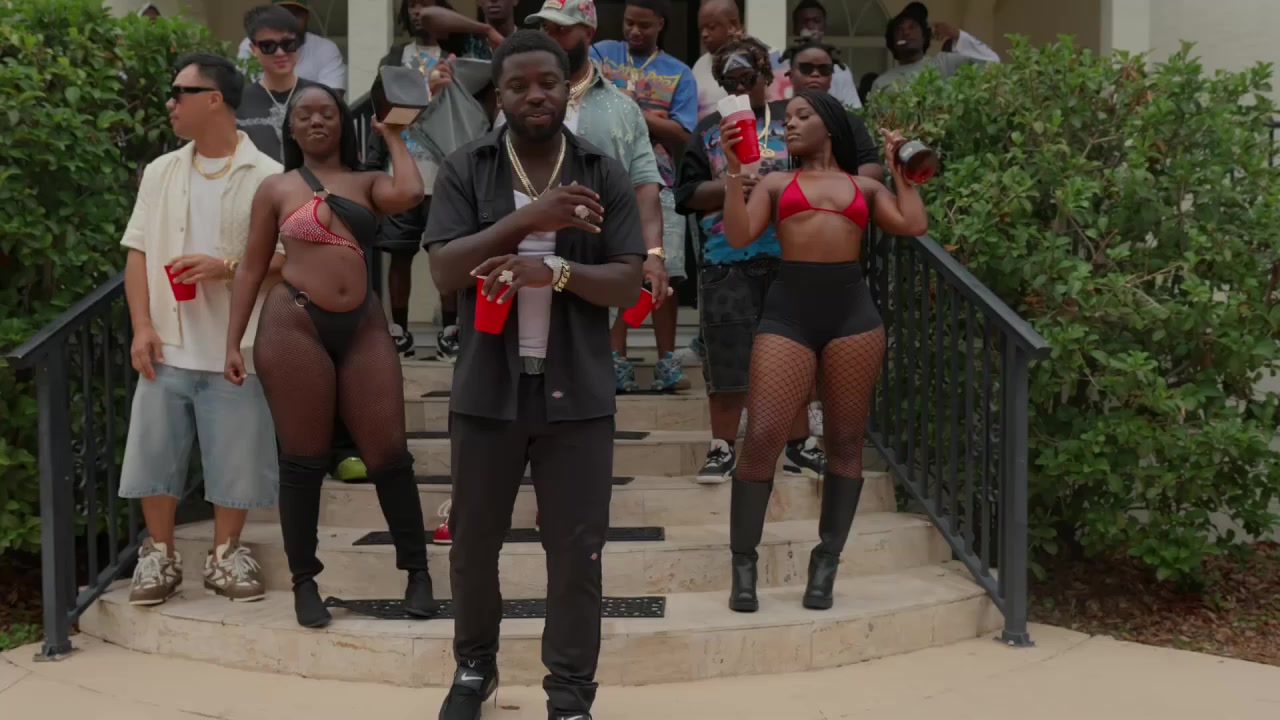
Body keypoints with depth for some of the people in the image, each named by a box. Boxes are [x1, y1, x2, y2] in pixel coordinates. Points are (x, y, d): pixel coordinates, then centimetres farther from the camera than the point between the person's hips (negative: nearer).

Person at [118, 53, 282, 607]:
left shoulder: (267, 177, -5)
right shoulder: (160, 172, 8)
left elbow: (288, 259, -7)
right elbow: (138, 254, 6)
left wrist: (226, 267, -20)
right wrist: (142, 326, -4)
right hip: (167, 346, 3)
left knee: (234, 456, 5)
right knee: (156, 451, 8)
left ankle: (225, 553, 22)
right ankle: (159, 554, 23)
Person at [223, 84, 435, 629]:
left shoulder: (367, 183, 13)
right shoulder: (276, 189, 9)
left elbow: (409, 195, -11)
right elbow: (251, 268, 8)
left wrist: (393, 136, 6)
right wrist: (233, 343, 2)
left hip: (363, 327, 2)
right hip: (295, 325, -2)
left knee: (388, 451, 1)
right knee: (303, 458, 2)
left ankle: (417, 571, 12)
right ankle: (304, 582, 14)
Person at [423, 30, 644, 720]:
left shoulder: (605, 175, 1)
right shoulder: (464, 170, 0)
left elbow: (628, 284, -4)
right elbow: (445, 270, -10)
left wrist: (556, 268, -22)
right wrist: (529, 219, -19)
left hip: (577, 393, 0)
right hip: (487, 389, 1)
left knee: (577, 550, 4)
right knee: (473, 541, 14)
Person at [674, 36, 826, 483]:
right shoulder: (709, 130, 10)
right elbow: (686, 193, 3)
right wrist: (731, 186, -11)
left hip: (788, 258, 0)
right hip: (726, 262, 0)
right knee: (726, 360, 3)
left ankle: (799, 446, 18)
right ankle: (723, 449, 14)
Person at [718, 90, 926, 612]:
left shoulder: (864, 187, 19)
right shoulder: (775, 183, 17)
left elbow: (915, 225, 5)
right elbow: (738, 236, 3)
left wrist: (898, 168, 14)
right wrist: (733, 169, -1)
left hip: (853, 310, 1)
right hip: (788, 310, -1)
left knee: (846, 442, 3)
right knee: (762, 437, -10)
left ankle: (825, 565, 13)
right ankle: (743, 566, 0)